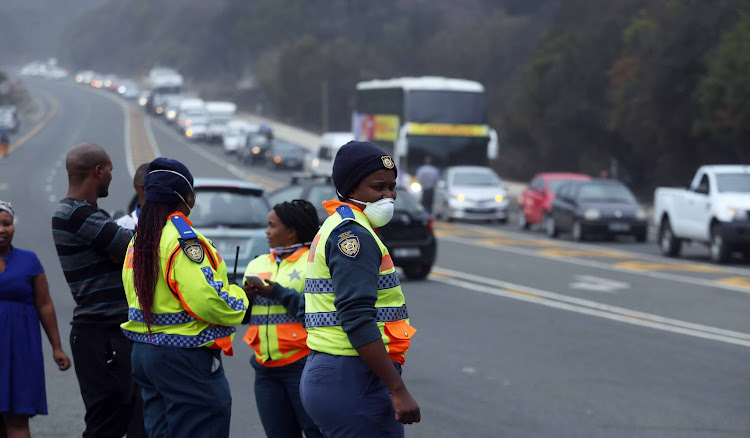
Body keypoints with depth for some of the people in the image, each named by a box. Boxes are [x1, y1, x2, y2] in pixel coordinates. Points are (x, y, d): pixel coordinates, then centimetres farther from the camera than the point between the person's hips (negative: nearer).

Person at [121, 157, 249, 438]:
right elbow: (205, 300, -23)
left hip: (144, 352, 9)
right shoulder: (183, 238, -16)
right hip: (185, 359, -9)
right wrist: (239, 300, -4)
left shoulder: (138, 241, 13)